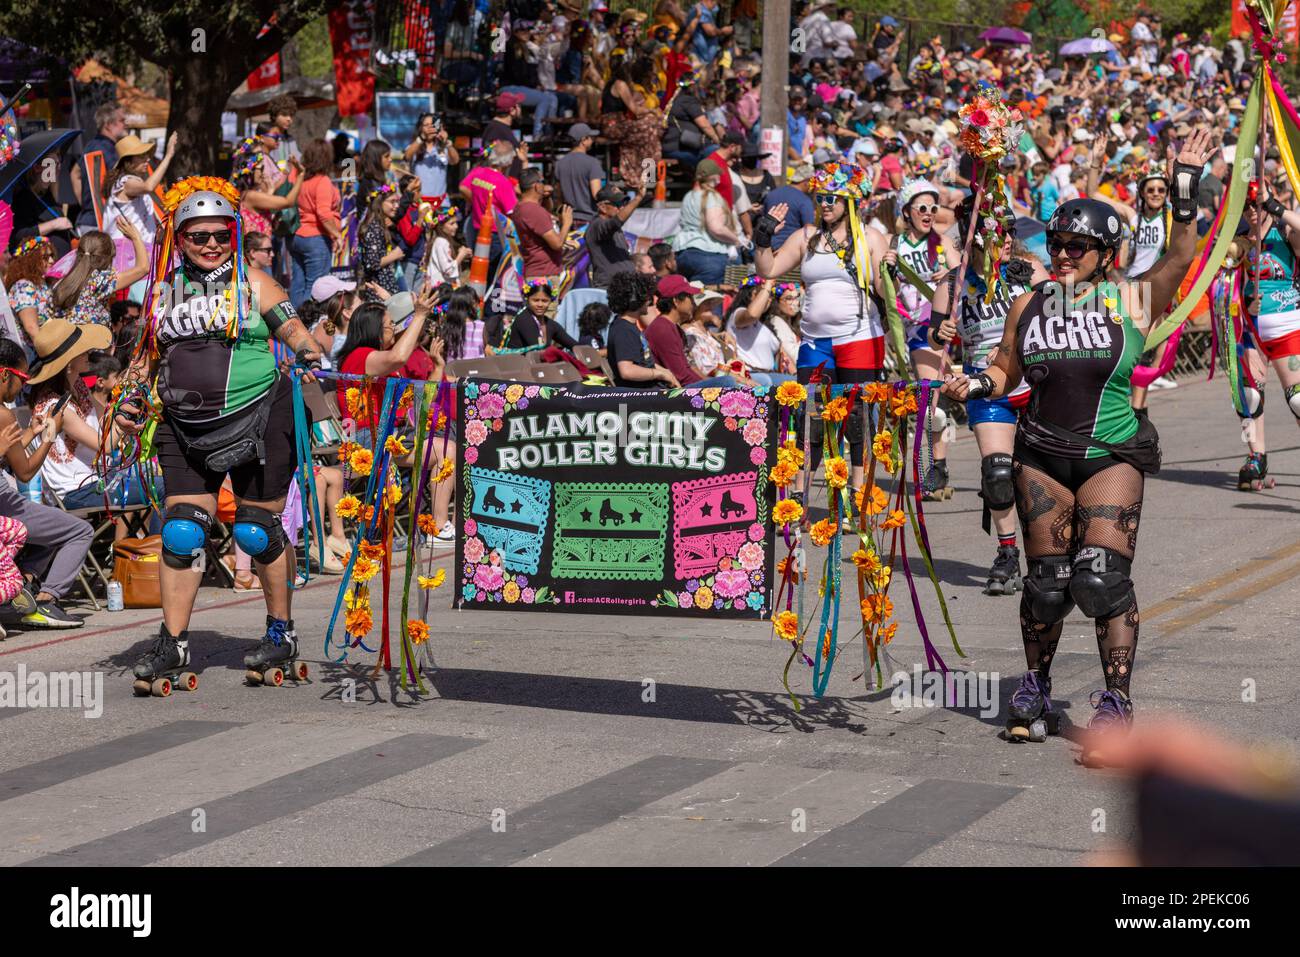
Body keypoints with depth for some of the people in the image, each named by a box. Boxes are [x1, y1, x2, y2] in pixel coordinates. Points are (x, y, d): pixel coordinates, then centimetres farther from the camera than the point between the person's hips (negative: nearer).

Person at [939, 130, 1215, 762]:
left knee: (1102, 576, -15)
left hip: (1112, 455, -3)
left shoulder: (1134, 300, -2)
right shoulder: (1028, 306, 8)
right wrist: (975, 385, -1)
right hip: (1042, 458, 3)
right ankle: (1036, 687, 26)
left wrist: (1185, 189, -26)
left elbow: (1179, 260, -17)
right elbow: (1005, 373, 19)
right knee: (1046, 581, 6)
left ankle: (1116, 702, -6)